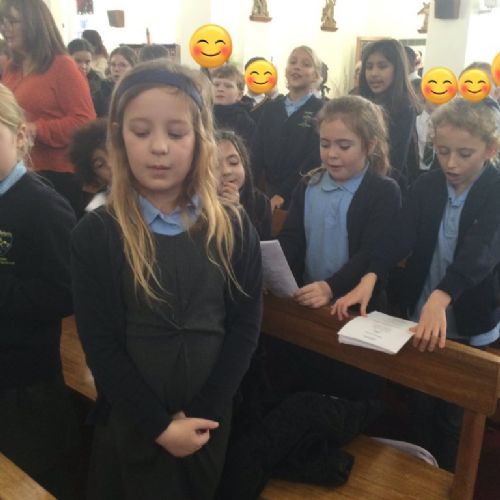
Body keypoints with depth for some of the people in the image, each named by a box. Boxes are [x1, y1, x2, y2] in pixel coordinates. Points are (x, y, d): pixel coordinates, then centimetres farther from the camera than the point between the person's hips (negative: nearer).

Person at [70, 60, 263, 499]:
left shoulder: (233, 228, -6)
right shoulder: (96, 233, -10)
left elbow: (245, 327, -5)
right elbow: (99, 344, -11)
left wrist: (199, 414, -11)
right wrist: (159, 424, -14)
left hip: (209, 417, 2)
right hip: (130, 422, -1)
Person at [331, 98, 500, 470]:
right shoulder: (427, 185, -2)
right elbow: (400, 236, -15)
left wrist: (439, 298, -46)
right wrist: (369, 279, -33)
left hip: (470, 327, -3)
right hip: (420, 317, 3)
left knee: (454, 417, 12)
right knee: (421, 408, 18)